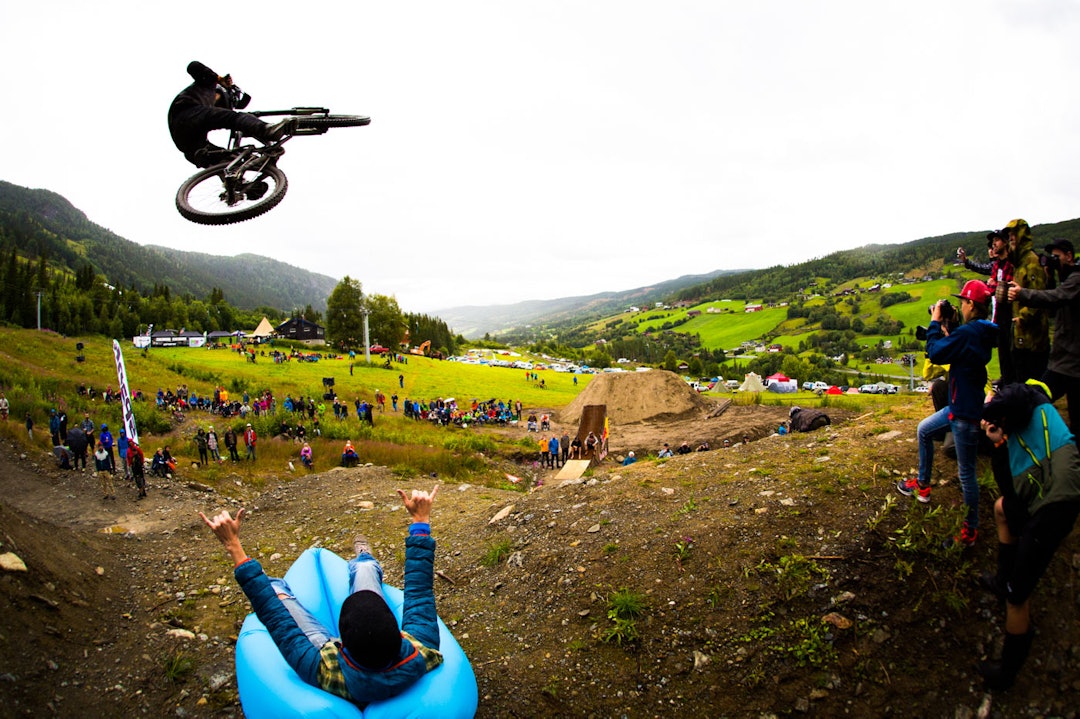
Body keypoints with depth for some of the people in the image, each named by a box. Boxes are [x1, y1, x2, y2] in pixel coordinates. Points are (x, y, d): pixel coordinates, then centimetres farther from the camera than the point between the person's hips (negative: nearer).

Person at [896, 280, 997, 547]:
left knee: (966, 472, 1)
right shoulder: (982, 332, 5)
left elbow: (936, 353, -20)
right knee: (924, 430, 27)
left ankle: (970, 529, 15)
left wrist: (935, 322, -10)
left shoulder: (968, 332, -25)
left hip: (966, 412, -11)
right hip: (959, 405, 11)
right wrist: (946, 328, 4)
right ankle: (923, 485, 39)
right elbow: (953, 349, 13)